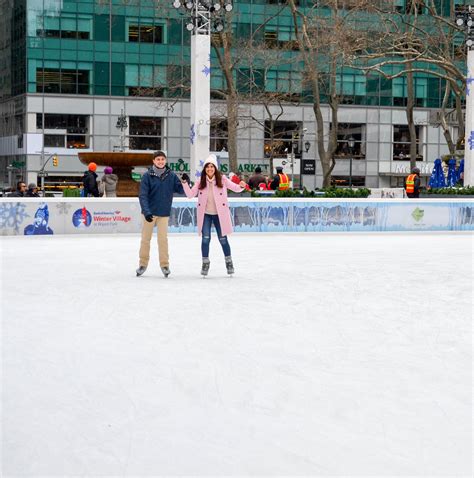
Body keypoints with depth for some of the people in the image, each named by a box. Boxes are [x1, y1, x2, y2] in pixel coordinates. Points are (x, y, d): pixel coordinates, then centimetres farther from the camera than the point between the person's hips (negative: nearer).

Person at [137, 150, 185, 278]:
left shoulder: (171, 175, 2)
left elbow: (181, 190, 4)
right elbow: (143, 195, -11)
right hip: (149, 212, -1)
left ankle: (164, 264, 10)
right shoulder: (147, 176, -6)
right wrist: (146, 212, -23)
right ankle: (143, 264, 19)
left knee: (163, 239, 0)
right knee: (145, 238, 7)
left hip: (164, 213, 1)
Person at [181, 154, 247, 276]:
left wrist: (241, 186, -31)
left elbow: (235, 188, -9)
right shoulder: (201, 181, -2)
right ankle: (205, 263, 11)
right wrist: (185, 183, -16)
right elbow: (190, 194, -3)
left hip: (219, 214, -1)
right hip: (205, 214, 1)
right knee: (205, 238, -4)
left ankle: (229, 262, 26)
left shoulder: (222, 179, -7)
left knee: (223, 239, 6)